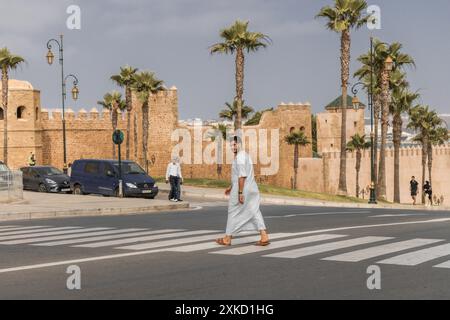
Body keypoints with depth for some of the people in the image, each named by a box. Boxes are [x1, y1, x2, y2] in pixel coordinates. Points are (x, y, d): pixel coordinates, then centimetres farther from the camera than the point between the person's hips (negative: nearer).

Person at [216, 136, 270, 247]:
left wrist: (240, 192, -23)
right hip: (251, 189, 9)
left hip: (242, 189, -9)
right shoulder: (244, 155, 18)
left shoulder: (239, 157, -15)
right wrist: (231, 187, 31)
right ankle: (264, 237, -5)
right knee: (254, 212, 4)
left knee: (234, 213, 3)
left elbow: (242, 176, -21)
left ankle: (227, 238, 13)